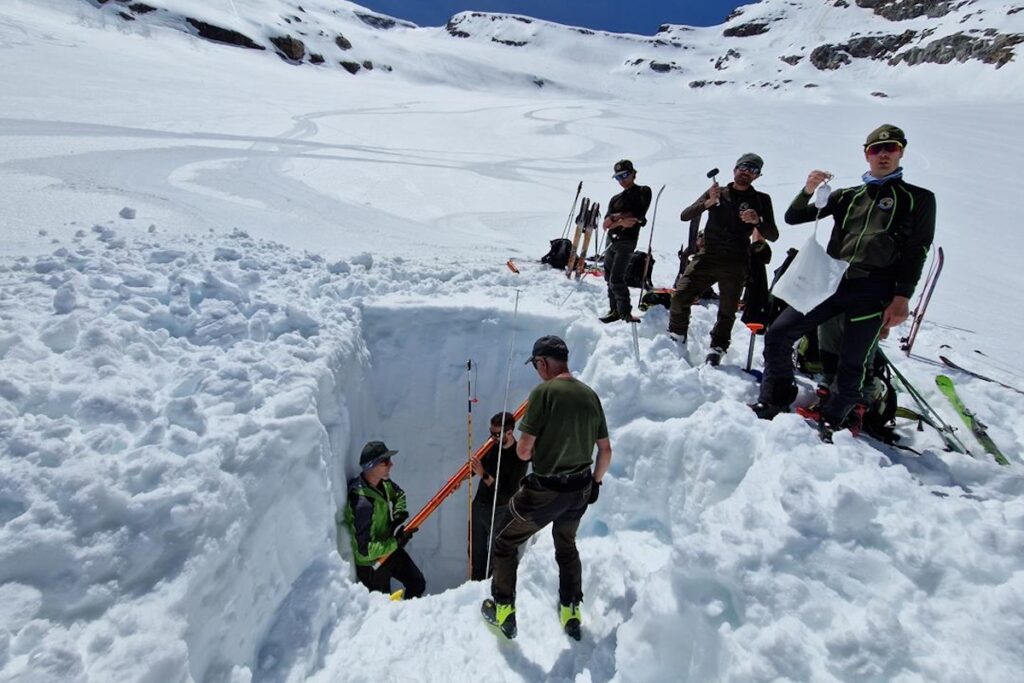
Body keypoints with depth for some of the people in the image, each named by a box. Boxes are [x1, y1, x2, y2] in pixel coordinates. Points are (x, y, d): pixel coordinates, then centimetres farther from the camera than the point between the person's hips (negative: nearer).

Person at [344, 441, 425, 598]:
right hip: (372, 563, -7)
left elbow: (399, 494, 11)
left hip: (390, 549, 8)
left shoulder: (382, 482, -12)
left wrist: (399, 516, -6)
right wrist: (396, 543, -28)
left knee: (418, 584, 17)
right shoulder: (362, 504, -37)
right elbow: (364, 550, -34)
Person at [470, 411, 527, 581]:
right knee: (476, 550, 16)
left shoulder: (520, 457, -22)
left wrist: (484, 475, -29)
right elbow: (481, 465, 13)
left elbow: (507, 495, -25)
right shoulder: (493, 444, -5)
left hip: (500, 512, -6)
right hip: (479, 505, 6)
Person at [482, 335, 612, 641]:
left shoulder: (544, 392, -18)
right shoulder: (590, 395, 0)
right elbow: (606, 451, 7)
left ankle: (503, 610, 26)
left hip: (545, 490, -6)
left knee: (506, 544, 17)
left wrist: (530, 450, 5)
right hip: (581, 490, 6)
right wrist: (595, 482, 21)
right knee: (567, 547, 30)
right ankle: (571, 612, 40)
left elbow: (523, 451, -18)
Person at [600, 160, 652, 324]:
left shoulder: (643, 192, 1)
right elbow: (605, 225, 4)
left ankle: (626, 313, -9)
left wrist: (615, 217, -6)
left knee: (616, 279, -15)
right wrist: (620, 220, -15)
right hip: (611, 241, 7)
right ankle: (614, 310, 14)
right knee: (609, 278, 6)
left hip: (626, 242, -7)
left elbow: (637, 218, -12)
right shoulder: (616, 199, 17)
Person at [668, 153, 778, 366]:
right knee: (680, 296, -11)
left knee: (727, 312, 3)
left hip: (735, 264, 0)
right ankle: (676, 338, 9)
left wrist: (757, 221, -18)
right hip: (707, 257, 1)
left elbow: (773, 236, 2)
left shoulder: (761, 200, 7)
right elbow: (684, 216, 2)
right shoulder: (717, 193, 10)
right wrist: (708, 203, -14)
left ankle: (717, 350, 19)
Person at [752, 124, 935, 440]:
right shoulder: (847, 196, 18)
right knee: (778, 334, -6)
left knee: (852, 363, -3)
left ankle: (830, 423, 14)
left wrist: (902, 296, -10)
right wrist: (808, 191, -6)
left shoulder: (918, 199, 10)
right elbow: (793, 218, 13)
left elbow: (917, 251, 1)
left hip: (872, 292, -3)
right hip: (830, 282, 3)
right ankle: (773, 402, 9)